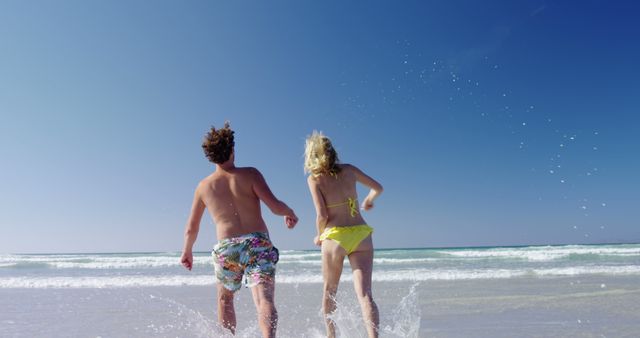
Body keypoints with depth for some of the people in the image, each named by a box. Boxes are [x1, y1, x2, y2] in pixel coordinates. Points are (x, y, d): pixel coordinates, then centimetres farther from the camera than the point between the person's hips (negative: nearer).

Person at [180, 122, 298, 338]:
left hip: (226, 248, 3)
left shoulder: (204, 186, 8)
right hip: (258, 244, -2)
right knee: (264, 300, -10)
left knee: (225, 299, 27)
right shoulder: (250, 175, 0)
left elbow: (191, 228, 15)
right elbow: (275, 206, -11)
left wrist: (187, 251, 32)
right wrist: (290, 213, 11)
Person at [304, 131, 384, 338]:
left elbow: (322, 215, -10)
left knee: (329, 291, 20)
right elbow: (378, 188, 18)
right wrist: (369, 200, 39)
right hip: (361, 234, 2)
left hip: (335, 236, -2)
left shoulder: (314, 178, -3)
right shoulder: (349, 170, 8)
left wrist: (319, 236, 8)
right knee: (364, 294, -4)